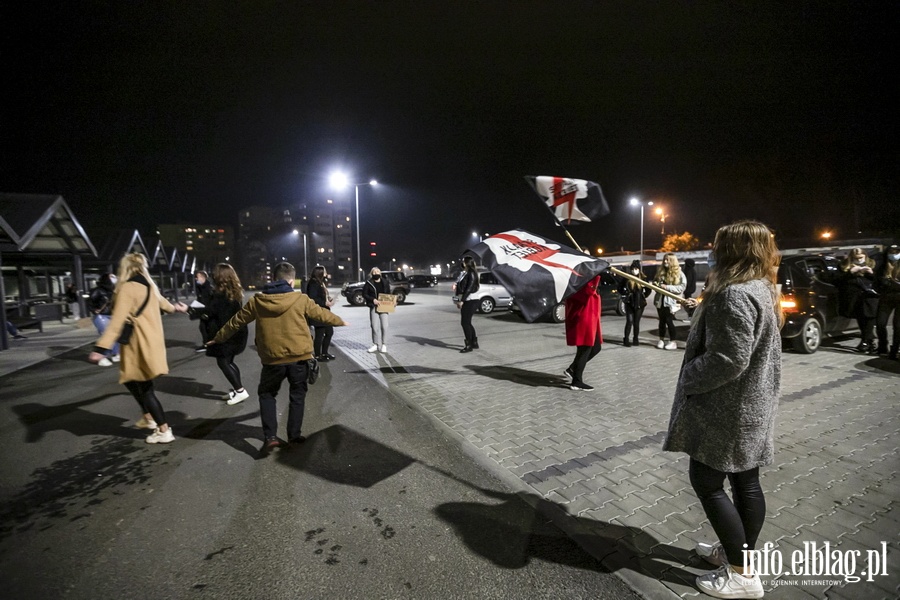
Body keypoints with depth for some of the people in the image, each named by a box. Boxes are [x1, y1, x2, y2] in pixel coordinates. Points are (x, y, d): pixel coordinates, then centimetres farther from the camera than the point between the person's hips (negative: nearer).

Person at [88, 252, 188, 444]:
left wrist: (101, 347, -30)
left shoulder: (128, 288, -15)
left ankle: (164, 431, 3)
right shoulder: (149, 285, 10)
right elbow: (161, 301, 33)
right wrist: (175, 308, 55)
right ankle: (148, 418, 35)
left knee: (144, 389, -1)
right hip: (151, 341, 9)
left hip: (140, 345, -8)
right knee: (133, 382, 23)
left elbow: (117, 320, -25)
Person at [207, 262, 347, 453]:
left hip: (272, 359, 1)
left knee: (267, 394, 20)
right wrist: (340, 321, 28)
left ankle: (270, 437, 10)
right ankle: (294, 435, 20)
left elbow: (236, 322, 12)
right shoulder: (301, 300, -4)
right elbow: (322, 314, 9)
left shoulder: (257, 301, 1)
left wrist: (218, 338, 29)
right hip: (299, 356, 0)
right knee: (297, 395, 17)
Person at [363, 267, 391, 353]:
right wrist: (373, 299, -13)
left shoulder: (385, 282, 7)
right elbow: (364, 294, 0)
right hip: (374, 307, -1)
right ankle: (376, 344, 15)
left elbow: (389, 294, 14)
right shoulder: (369, 283, 0)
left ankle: (383, 344, 13)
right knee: (375, 326, -1)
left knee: (384, 326, -2)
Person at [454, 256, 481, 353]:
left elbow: (469, 289, -20)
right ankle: (474, 343, 23)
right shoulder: (463, 273, 14)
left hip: (470, 301, -9)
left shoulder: (471, 274, -13)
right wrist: (459, 300, 14)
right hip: (465, 301, 9)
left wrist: (462, 301, -23)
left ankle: (469, 345, 1)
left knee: (465, 322, -6)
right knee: (467, 323, 14)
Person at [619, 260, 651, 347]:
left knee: (636, 322, 6)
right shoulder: (627, 278, -3)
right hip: (629, 303, -1)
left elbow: (649, 290, 11)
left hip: (639, 304, 1)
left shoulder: (643, 278, 0)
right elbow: (620, 288, 8)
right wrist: (625, 295, 1)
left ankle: (635, 339, 17)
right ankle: (626, 339, -1)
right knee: (629, 321, -6)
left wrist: (643, 296, 3)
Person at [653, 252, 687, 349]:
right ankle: (661, 340, 20)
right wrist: (656, 284, 0)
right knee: (662, 321, 11)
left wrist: (667, 287, -20)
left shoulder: (679, 273, -6)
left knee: (669, 321, -3)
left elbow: (682, 287, -13)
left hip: (670, 301, -5)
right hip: (660, 300, 5)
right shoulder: (660, 271, 10)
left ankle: (673, 342, 8)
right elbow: (656, 282, 24)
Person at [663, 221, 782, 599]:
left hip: (728, 409, -10)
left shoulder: (736, 295, -23)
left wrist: (688, 380, -13)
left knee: (707, 482, 3)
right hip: (750, 407, 10)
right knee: (745, 482, 18)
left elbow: (728, 360, -26)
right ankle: (738, 552, 34)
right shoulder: (763, 290, 10)